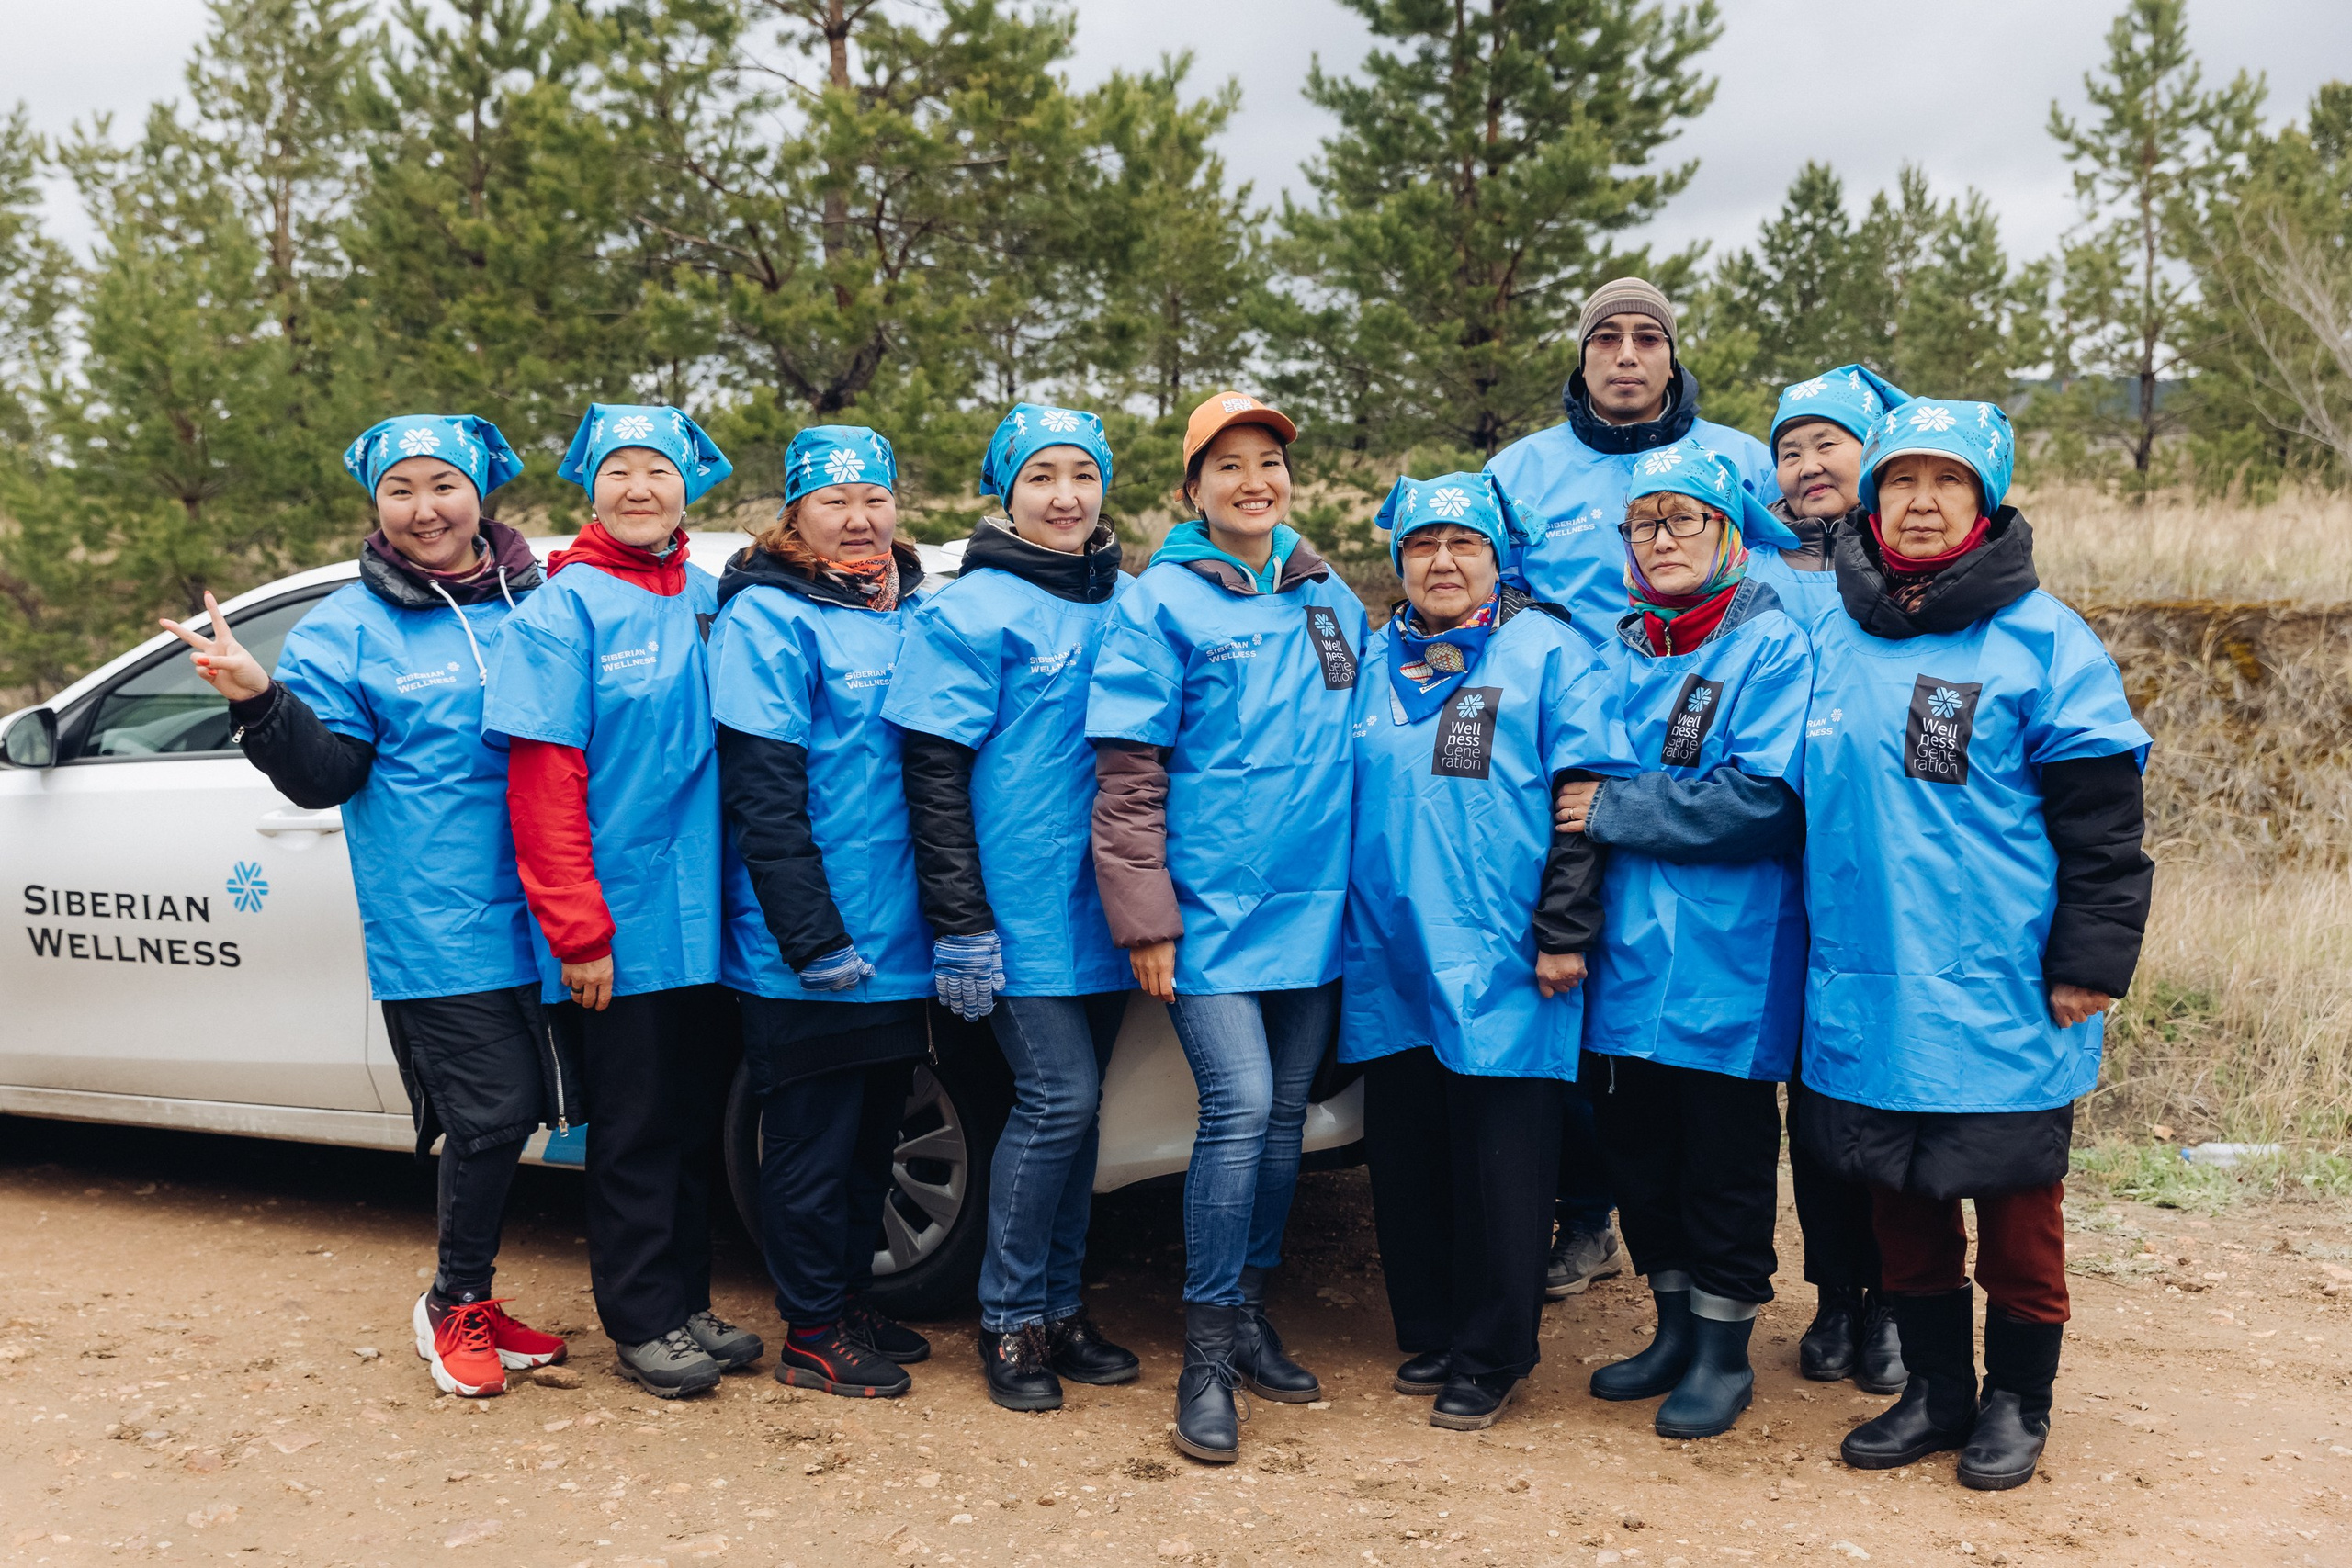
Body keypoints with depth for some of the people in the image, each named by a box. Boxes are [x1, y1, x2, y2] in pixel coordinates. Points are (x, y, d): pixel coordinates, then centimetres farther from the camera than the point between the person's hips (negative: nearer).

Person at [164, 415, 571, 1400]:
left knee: (508, 1111, 9)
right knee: (491, 1113, -8)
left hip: (540, 915, 4)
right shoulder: (349, 628, 4)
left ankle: (466, 1300, 28)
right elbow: (324, 773, -3)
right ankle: (455, 1307, 15)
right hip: (436, 934, -4)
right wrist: (259, 700, -18)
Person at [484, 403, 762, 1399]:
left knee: (695, 1122, 14)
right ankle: (643, 1323, 19)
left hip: (708, 927, 5)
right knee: (635, 1133, 5)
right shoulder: (564, 611, -7)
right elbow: (543, 783, -11)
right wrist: (577, 931, -15)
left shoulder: (711, 605, 8)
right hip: (618, 935, -5)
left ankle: (688, 1305, 28)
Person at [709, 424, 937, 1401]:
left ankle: (851, 1303, 33)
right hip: (807, 961, -7)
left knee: (871, 1137, 17)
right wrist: (815, 940, -19)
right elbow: (763, 798, -16)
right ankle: (813, 1335, 18)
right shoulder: (768, 618, -10)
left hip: (899, 949, 7)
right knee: (813, 1148, 4)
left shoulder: (912, 613, 10)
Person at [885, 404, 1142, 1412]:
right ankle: (1010, 1319, 8)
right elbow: (934, 777, -9)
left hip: (1104, 908, 5)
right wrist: (960, 924, -14)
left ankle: (1059, 1305, 23)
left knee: (1074, 1104, 11)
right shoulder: (971, 613, -5)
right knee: (1057, 1099, -8)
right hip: (1019, 915, -5)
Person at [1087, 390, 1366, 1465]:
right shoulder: (1161, 603, -4)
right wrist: (1145, 921, -12)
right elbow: (1128, 777, -7)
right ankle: (1207, 1353, 0)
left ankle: (1250, 1315, 27)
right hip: (1208, 909, -5)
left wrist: (1362, 891, 12)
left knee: (1283, 1115, 11)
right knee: (1239, 1108, -13)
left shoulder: (1332, 602, 12)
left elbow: (1363, 750, 18)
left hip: (1312, 908, 5)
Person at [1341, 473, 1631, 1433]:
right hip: (1388, 959, 5)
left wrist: (1565, 933, -11)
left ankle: (1490, 1356, 14)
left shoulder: (1548, 653, 0)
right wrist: (1344, 922, 17)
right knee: (1405, 1161, 11)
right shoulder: (1373, 661, 15)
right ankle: (1428, 1336, 27)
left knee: (1499, 1165, 1)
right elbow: (1343, 800, 21)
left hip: (1502, 966, -5)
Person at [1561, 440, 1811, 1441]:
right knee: (1636, 1146, 14)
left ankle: (1724, 1352, 20)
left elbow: (1763, 797, -19)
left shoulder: (1773, 646, -7)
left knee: (1724, 1159, 5)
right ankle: (1674, 1329, 31)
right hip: (1628, 952, 6)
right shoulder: (1619, 653, 12)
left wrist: (1614, 812, -17)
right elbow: (1585, 786, 18)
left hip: (1727, 959, -6)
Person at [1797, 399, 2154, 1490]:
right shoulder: (1833, 638, 9)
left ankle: (2017, 1400, 26)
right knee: (1900, 1199, 13)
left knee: (2014, 1205, 8)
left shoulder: (2040, 639, -5)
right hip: (1867, 991, 5)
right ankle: (1935, 1388, 30)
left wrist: (2090, 960, -10)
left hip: (1998, 996, -4)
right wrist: (1821, 943, 18)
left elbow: (2101, 815, -6)